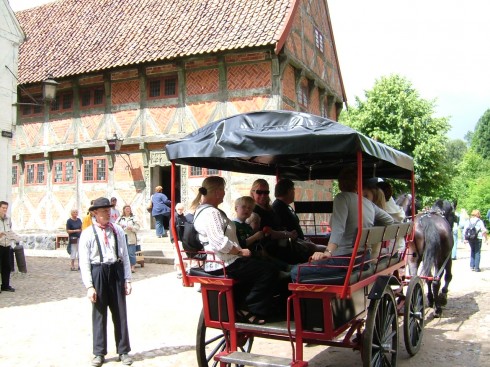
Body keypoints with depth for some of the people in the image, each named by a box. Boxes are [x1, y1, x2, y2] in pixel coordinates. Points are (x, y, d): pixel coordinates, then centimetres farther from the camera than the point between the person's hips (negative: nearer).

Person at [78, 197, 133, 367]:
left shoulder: (117, 230, 3)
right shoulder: (88, 233, -4)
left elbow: (125, 255, 6)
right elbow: (84, 262, -5)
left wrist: (127, 279, 3)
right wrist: (89, 286, -9)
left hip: (116, 272, 2)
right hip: (98, 272, -2)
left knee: (120, 313, 8)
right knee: (99, 314, 7)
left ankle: (123, 351, 21)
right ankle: (99, 353, 21)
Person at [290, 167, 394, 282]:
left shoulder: (342, 197, -6)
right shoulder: (369, 203, 13)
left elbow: (338, 229, -22)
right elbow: (390, 221, 24)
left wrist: (328, 252, -32)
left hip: (347, 258, -8)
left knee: (296, 272, -10)